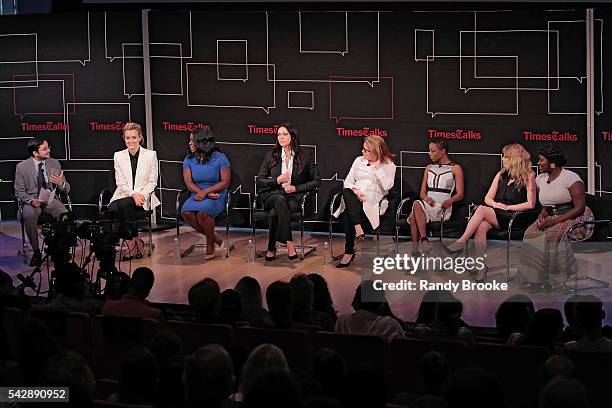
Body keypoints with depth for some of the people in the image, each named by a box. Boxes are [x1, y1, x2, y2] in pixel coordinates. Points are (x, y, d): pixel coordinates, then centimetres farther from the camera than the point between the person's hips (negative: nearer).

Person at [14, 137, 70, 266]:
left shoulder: (54, 164, 6)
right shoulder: (22, 167, -3)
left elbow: (66, 189, 10)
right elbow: (19, 192, 2)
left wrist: (61, 184, -15)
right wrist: (31, 201, -19)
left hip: (51, 200, 2)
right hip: (32, 201, -2)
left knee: (65, 215, -31)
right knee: (28, 216, -36)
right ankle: (36, 252, -20)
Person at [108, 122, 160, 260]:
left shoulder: (150, 155, 5)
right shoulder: (118, 156, 10)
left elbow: (152, 182, 3)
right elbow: (121, 183, 3)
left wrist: (141, 195, -15)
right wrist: (133, 194, -15)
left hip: (143, 198, -2)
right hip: (123, 195, 2)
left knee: (123, 205, -34)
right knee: (112, 209, -32)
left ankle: (131, 242, -19)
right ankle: (136, 242, -19)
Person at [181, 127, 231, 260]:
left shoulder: (219, 158, -4)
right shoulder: (189, 160, 8)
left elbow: (225, 182, -9)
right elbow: (188, 182, -1)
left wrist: (206, 192, -19)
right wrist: (202, 193, -18)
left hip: (217, 195, -4)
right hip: (198, 194, 5)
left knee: (202, 212, -35)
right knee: (186, 212, -27)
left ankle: (210, 244, -12)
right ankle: (216, 238, -12)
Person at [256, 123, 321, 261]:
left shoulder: (305, 157, 6)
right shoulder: (271, 156, 11)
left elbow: (317, 181, 5)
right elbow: (259, 181, 10)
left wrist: (296, 188, -5)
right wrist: (277, 180, -7)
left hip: (294, 197, -1)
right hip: (273, 195, 1)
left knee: (277, 212, -36)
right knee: (280, 200, -37)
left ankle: (272, 247, -29)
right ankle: (289, 243, -40)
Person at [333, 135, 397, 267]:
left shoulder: (388, 165, 6)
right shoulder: (359, 160, 20)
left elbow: (387, 186, -9)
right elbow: (348, 180, 15)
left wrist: (378, 168, -9)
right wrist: (354, 190, -7)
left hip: (373, 201, -4)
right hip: (355, 198, 4)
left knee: (348, 215, -33)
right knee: (346, 192, -35)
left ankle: (349, 252, -28)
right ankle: (358, 227, -42)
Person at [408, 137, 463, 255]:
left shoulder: (455, 168, 8)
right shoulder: (429, 168, 24)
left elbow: (460, 194, 1)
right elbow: (422, 192, 17)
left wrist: (450, 200, -22)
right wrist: (426, 198, -8)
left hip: (443, 207, -4)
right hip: (427, 204, 4)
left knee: (417, 204, -35)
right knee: (413, 217, -32)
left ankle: (423, 240, -41)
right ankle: (414, 251, -40)